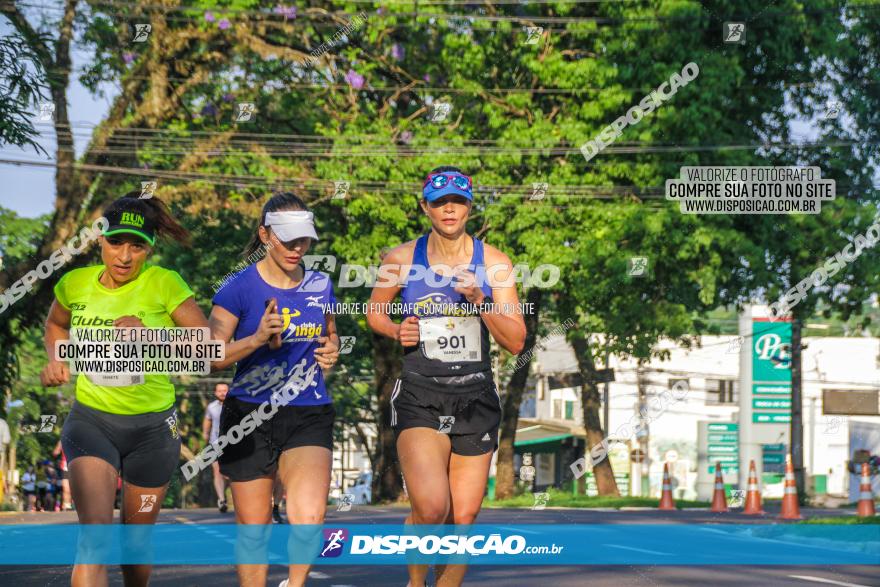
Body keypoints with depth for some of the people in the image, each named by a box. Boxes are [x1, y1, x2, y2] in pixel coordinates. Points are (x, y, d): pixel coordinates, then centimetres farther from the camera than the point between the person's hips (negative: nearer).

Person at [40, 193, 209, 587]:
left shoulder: (164, 284, -11)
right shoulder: (75, 284, -1)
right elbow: (56, 324, 22)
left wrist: (150, 335, -23)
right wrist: (57, 359, 2)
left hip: (153, 425, 0)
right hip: (91, 420, 0)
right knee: (95, 529, -21)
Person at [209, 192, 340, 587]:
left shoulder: (320, 286, 6)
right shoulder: (239, 288, -6)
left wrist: (330, 351, 1)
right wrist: (257, 339, -26)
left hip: (309, 417, 2)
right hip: (249, 417, -2)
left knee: (310, 515, -21)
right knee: (253, 526, 5)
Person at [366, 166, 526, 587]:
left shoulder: (493, 263, 2)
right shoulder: (400, 260, 1)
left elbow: (515, 343, -1)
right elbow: (375, 312, 18)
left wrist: (480, 300, -15)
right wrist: (396, 331, -3)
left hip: (476, 399, 2)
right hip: (419, 397, -2)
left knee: (463, 518, 4)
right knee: (431, 507, -21)